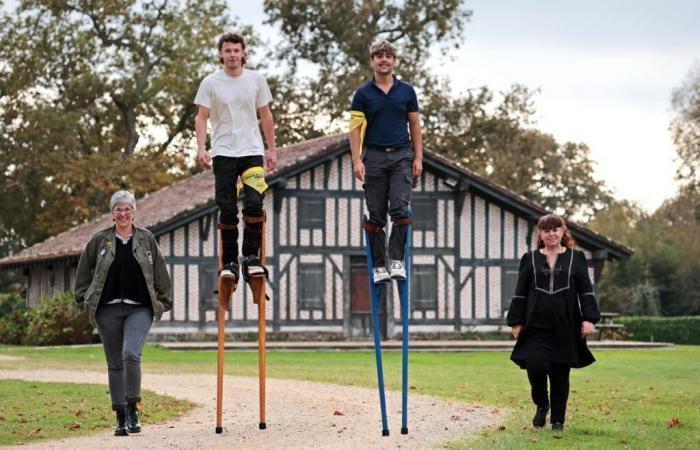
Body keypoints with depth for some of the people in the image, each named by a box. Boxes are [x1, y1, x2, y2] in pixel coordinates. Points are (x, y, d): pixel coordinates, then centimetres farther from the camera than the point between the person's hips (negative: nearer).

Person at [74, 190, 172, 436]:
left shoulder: (146, 239, 7)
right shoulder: (100, 240, 7)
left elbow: (160, 273, 12)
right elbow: (83, 272, 16)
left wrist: (163, 301, 10)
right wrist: (84, 298, 10)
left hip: (139, 308, -2)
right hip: (108, 309, 2)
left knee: (131, 354, -21)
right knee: (115, 363, 5)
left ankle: (132, 409, -9)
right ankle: (120, 416, 12)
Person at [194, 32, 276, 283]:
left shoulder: (256, 80, 6)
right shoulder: (211, 83, 1)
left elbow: (265, 116, 12)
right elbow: (202, 117, 1)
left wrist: (272, 149, 10)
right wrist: (201, 148, -13)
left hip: (252, 151, 1)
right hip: (223, 153, -1)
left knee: (254, 204, -14)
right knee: (227, 210, -1)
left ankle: (251, 256, -5)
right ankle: (229, 262, 7)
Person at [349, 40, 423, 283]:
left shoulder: (406, 90, 8)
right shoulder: (363, 93, 4)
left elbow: (415, 125, 10)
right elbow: (355, 128, 1)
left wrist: (418, 158, 2)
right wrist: (357, 160, -10)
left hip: (401, 156, 0)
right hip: (374, 156, 0)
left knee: (400, 209, -13)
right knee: (376, 215, 2)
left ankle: (397, 261, -7)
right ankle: (379, 266, 8)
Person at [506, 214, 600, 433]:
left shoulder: (576, 258, 7)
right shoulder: (530, 259, 9)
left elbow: (586, 290, 4)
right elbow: (520, 293, 9)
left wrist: (588, 319, -6)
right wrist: (516, 322, 3)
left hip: (565, 326, 0)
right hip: (536, 325, 0)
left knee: (560, 374, 3)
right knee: (535, 366, -15)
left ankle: (558, 420, 14)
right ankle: (541, 404, 12)